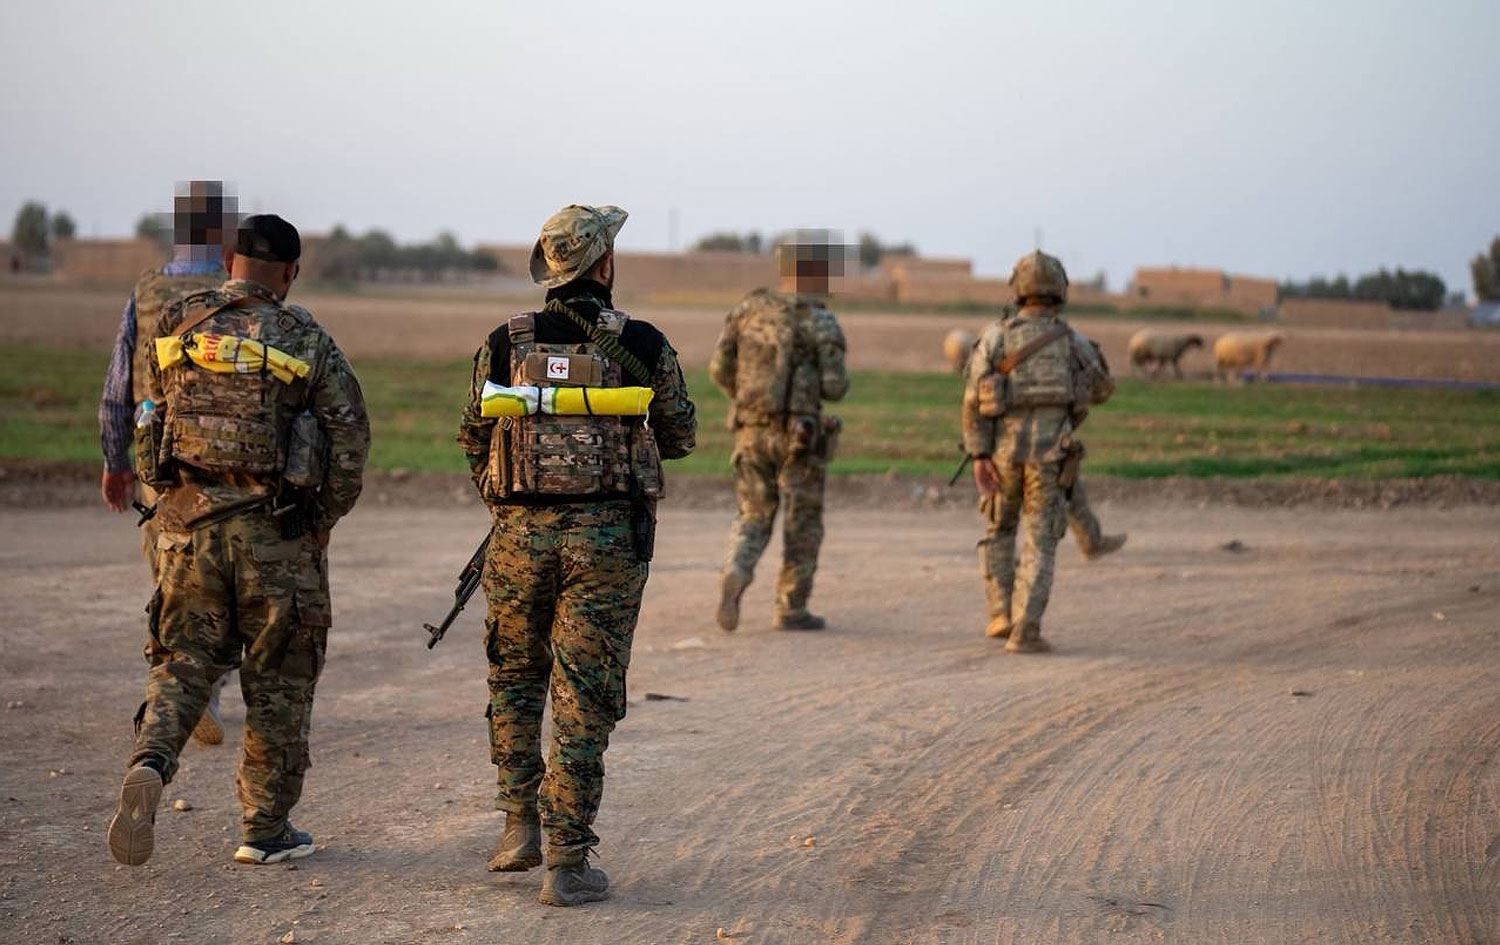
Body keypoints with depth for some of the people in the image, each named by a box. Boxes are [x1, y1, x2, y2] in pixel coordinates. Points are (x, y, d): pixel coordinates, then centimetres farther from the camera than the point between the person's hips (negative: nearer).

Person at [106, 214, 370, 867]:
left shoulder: (176, 328, 3)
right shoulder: (306, 341, -6)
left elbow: (153, 417, 14)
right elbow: (350, 435, -5)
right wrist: (323, 519, 7)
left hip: (187, 520, 3)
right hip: (277, 531, -2)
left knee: (184, 662, 13)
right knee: (279, 679, 10)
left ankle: (148, 768, -15)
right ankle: (265, 829, 14)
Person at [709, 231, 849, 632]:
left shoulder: (748, 309, 4)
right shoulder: (822, 323, -9)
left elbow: (720, 369, 3)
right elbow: (834, 387, -12)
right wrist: (837, 377, 12)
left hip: (752, 431, 4)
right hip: (800, 436, -4)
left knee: (753, 518, 13)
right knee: (803, 523, 9)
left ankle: (735, 574, -15)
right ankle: (792, 609, 11)